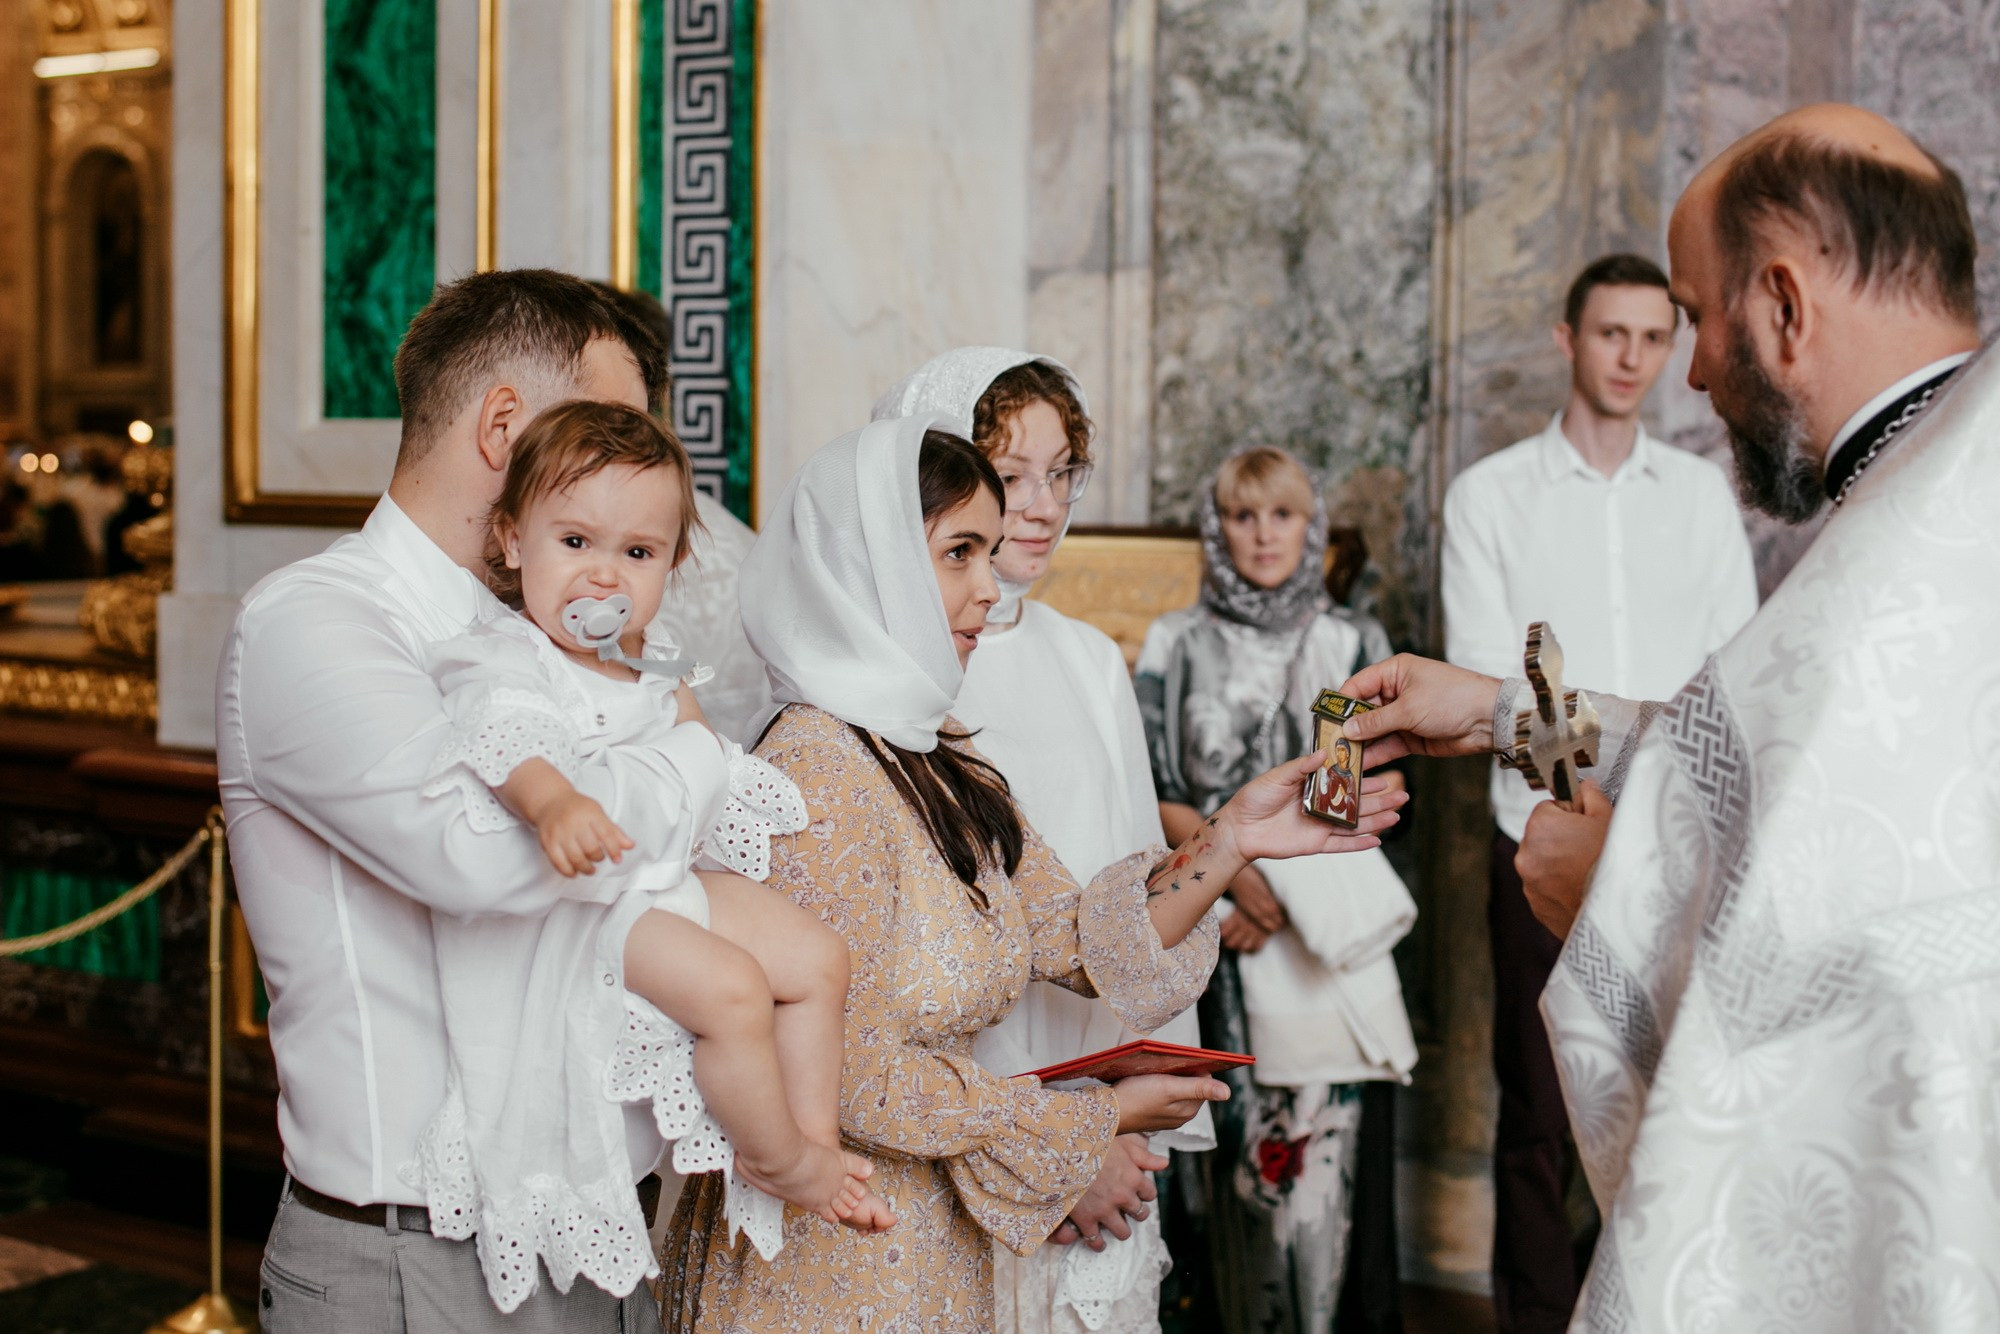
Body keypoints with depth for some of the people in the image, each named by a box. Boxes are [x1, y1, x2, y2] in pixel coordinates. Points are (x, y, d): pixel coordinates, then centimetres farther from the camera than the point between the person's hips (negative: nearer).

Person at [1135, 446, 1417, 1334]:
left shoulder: (1353, 646, 11)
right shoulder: (1175, 645, 10)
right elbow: (1154, 794, 4)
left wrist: (1284, 894, -7)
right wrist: (1236, 869, -11)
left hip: (1324, 929, 0)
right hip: (1213, 925, 0)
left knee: (1321, 1141, -6)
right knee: (1233, 1144, -3)